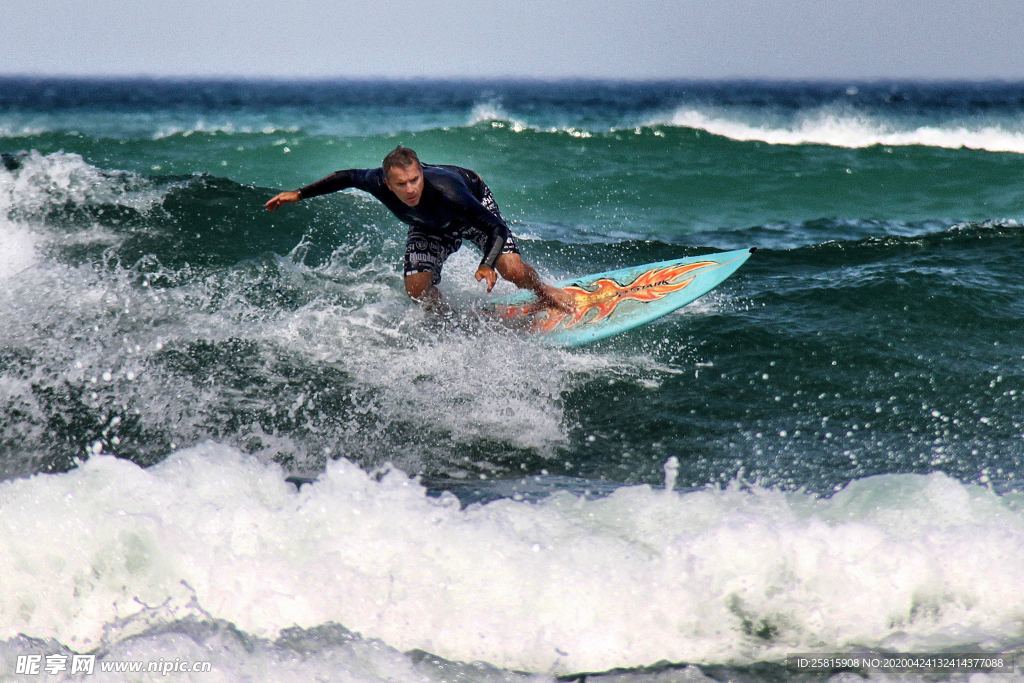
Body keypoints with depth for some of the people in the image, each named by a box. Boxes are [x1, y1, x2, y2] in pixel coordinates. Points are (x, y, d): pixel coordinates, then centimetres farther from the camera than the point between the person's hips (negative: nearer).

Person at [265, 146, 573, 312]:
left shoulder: (446, 190, -46)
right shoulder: (378, 183, -35)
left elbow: (498, 229, -40)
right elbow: (347, 177, -10)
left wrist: (487, 266, -58)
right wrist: (298, 194, -6)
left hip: (475, 204, -4)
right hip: (431, 228, 4)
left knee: (512, 269, -19)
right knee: (418, 288, -16)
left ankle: (543, 291, 18)